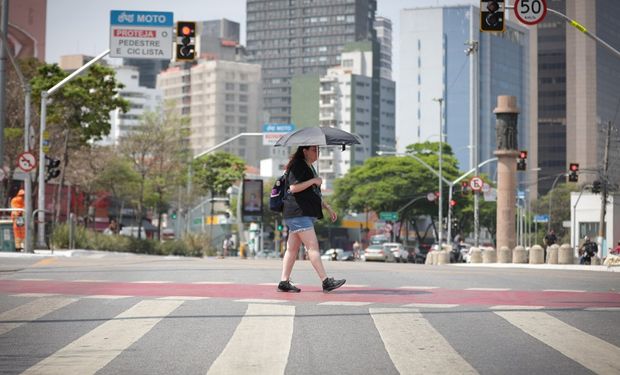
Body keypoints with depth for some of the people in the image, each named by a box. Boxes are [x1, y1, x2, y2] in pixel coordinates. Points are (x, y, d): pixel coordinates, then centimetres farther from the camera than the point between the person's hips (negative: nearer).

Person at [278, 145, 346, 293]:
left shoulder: (310, 168, 23)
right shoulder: (297, 167, -8)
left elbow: (314, 194, 30)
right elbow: (293, 187, -21)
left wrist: (328, 208, 25)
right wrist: (314, 180, -16)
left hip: (308, 213, 10)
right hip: (297, 213, -10)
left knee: (293, 248, 8)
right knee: (313, 246, -14)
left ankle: (284, 282, 9)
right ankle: (326, 282, -18)